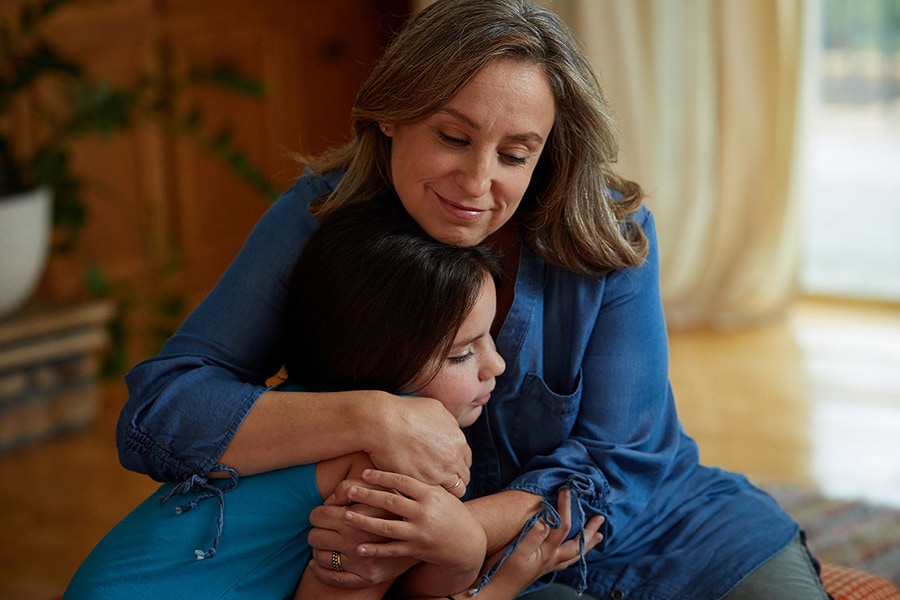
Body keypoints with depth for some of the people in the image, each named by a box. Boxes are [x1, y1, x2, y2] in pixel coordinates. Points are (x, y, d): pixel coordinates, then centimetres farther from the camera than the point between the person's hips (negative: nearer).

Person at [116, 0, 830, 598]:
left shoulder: (610, 235, -13)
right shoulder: (321, 218, -15)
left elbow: (608, 466, -14)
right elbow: (155, 414, -21)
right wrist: (371, 417, -34)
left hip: (670, 526, 2)